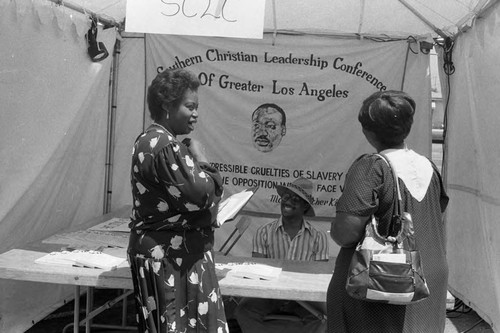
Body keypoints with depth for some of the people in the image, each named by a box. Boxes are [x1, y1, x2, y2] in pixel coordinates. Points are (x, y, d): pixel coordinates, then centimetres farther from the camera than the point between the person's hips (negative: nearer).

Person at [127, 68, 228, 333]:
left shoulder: (149, 140, 13)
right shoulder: (166, 146, -20)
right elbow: (198, 195, -24)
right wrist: (201, 159, -8)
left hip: (155, 248, 10)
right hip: (172, 255, -10)